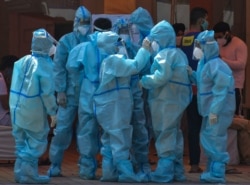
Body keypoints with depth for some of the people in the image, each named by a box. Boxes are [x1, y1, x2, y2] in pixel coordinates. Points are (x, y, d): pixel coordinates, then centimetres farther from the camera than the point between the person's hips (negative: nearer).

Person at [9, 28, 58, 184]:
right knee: (37, 141, 3)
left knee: (22, 141, 17)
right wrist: (53, 112, -8)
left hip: (16, 107, 7)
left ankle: (20, 171, 21)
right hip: (33, 111, -7)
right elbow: (47, 92, -16)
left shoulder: (22, 61, 3)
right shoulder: (45, 65, -16)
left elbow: (16, 85, 8)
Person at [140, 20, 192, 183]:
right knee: (175, 135, 14)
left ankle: (165, 171, -5)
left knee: (165, 135, -6)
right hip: (178, 100, 9)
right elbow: (178, 78, 14)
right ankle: (177, 171, 18)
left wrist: (144, 81, -14)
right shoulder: (179, 54, 16)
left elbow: (161, 77, -24)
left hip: (165, 101, -9)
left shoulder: (164, 54, -13)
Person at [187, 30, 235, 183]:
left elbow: (220, 90, -23)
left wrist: (214, 111, -26)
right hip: (211, 110, 11)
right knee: (208, 139, 15)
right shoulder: (206, 64, 13)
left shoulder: (216, 66, -20)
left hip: (218, 111, -11)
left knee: (214, 141, -8)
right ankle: (212, 171, 23)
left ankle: (217, 174, -5)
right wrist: (192, 74, 6)